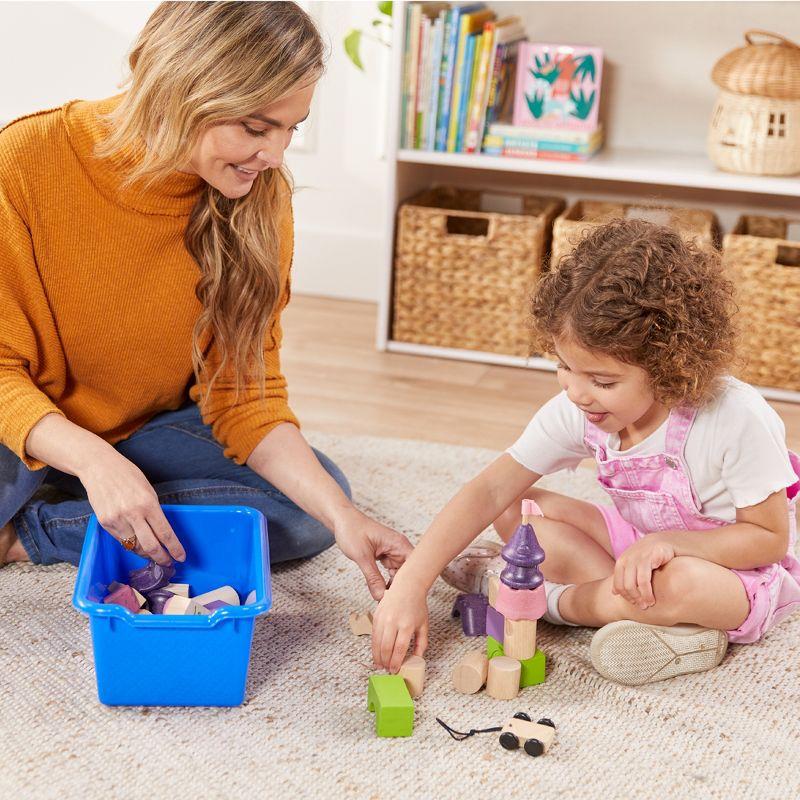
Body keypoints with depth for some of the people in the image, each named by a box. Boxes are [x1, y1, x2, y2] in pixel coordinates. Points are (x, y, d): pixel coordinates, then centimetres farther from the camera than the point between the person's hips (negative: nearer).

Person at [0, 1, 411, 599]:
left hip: (146, 435, 5)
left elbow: (244, 390, -10)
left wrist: (340, 514, -24)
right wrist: (92, 460, -37)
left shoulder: (259, 199, -13)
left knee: (316, 503, -17)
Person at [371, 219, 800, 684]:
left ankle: (552, 599, -11)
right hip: (641, 543, 5)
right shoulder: (577, 410, -17)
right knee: (515, 510, -8)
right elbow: (489, 491, -18)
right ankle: (656, 613, -16)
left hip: (740, 572, -5)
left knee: (679, 584, -40)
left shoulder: (736, 419, -30)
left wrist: (670, 543, -34)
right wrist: (409, 587, -27)